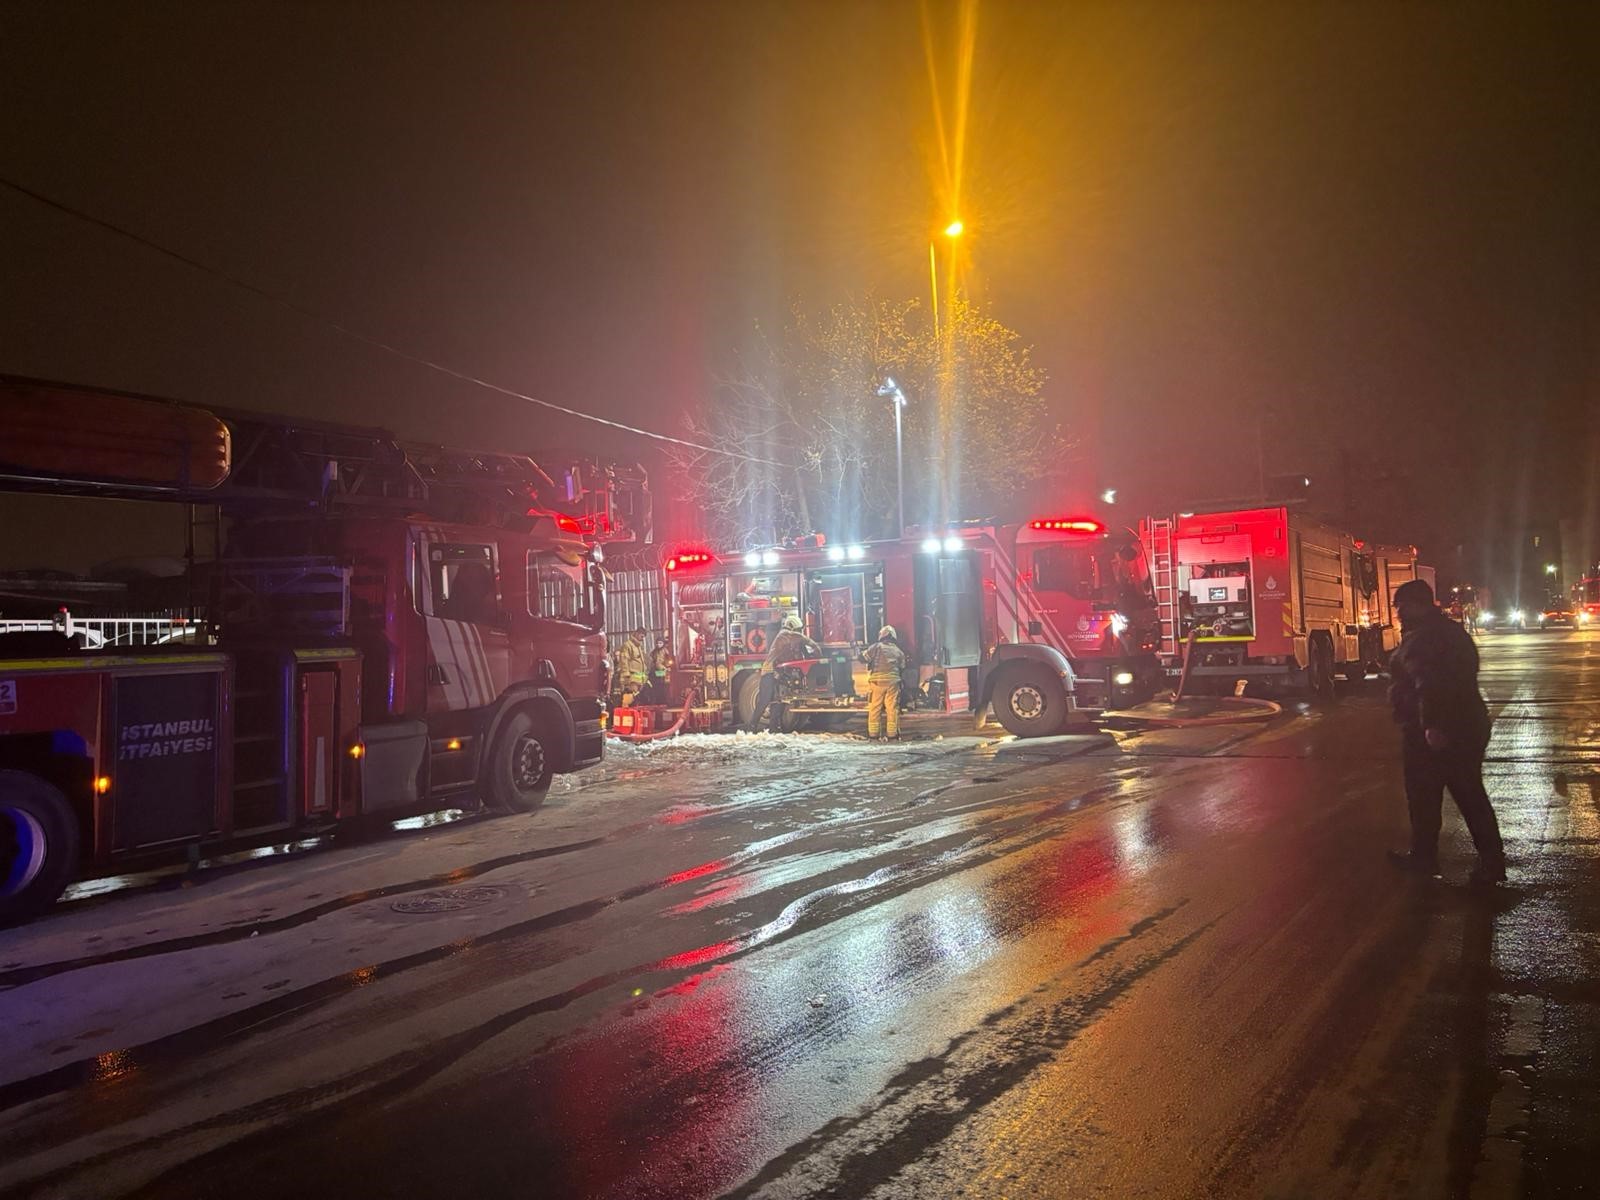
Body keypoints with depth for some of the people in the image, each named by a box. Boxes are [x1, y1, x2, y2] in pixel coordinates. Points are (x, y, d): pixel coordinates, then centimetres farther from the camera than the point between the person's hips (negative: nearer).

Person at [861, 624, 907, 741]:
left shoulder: (877, 647, 1)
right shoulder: (898, 651, 14)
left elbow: (863, 658, -1)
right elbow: (902, 667, 17)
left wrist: (863, 652, 20)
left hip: (877, 682, -2)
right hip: (892, 682, 2)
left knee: (874, 709, 2)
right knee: (892, 709, 3)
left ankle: (873, 735, 2)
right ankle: (891, 735, 3)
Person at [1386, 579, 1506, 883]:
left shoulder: (1419, 639, -17)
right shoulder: (1453, 631, 14)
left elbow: (1427, 685, -29)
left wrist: (1431, 724, -33)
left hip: (1430, 732, -9)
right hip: (1468, 724, 9)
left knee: (1424, 798, 6)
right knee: (1470, 795, 11)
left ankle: (1423, 856, 17)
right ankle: (1492, 861, 10)